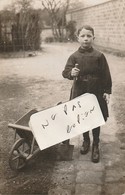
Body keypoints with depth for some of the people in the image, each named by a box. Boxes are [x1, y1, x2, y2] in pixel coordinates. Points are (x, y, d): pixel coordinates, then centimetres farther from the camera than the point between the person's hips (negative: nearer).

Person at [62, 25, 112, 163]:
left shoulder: (99, 56, -7)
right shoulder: (74, 57, -4)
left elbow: (106, 75, -3)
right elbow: (65, 72, -9)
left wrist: (107, 91, -4)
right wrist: (71, 73, -31)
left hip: (96, 93, -1)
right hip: (79, 93, 2)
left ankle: (95, 146, 25)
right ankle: (86, 141, 39)